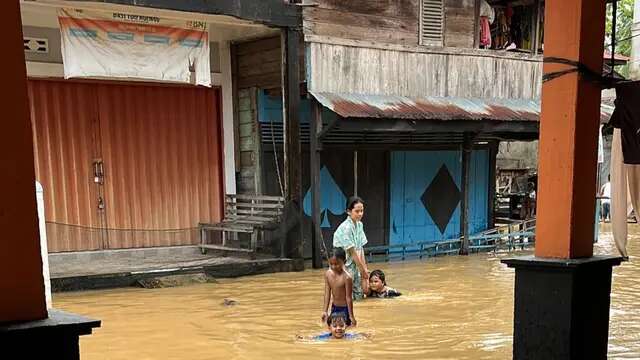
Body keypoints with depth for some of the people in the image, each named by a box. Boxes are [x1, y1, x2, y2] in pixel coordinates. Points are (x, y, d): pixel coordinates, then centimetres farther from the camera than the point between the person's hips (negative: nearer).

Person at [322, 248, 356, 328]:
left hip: (345, 308, -6)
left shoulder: (346, 277, -23)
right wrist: (324, 311, 0)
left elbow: (348, 298, -18)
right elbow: (327, 294, 0)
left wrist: (351, 316, -13)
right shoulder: (328, 274, -6)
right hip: (334, 307, 6)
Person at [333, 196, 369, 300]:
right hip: (344, 267, -8)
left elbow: (361, 249, 4)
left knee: (359, 296, 8)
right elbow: (352, 252, -16)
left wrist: (364, 269, -2)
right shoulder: (345, 228, -20)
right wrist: (363, 270, -8)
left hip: (356, 267, 8)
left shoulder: (359, 225, 5)